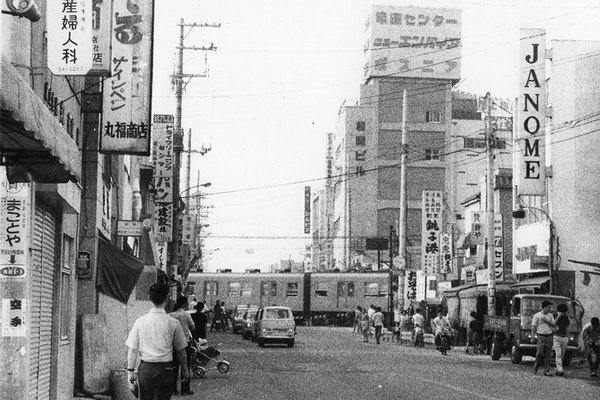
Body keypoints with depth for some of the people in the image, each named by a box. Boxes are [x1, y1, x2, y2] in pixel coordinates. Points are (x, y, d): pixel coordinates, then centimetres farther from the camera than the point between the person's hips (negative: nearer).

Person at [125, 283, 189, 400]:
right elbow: (180, 350, 3)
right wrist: (185, 369, 17)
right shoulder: (173, 323, -6)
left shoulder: (140, 321, -2)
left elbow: (132, 349, -2)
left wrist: (130, 371, 3)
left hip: (145, 368, 2)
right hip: (165, 369, -2)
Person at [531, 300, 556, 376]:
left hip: (549, 336, 4)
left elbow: (554, 325, 8)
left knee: (548, 355, 1)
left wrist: (547, 321, -7)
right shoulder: (537, 316, 0)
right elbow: (533, 327, -1)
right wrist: (532, 337, -8)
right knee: (540, 353, -11)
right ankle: (535, 368, 10)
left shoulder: (550, 315, 12)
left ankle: (546, 371, 3)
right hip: (541, 337, -4)